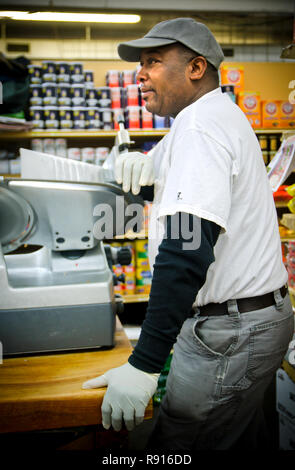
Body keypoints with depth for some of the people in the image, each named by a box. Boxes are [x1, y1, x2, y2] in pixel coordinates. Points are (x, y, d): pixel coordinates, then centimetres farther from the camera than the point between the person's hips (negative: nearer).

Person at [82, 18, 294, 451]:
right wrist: (149, 161, 6)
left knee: (175, 447, -1)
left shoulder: (199, 121, -18)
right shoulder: (222, 112, 15)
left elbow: (188, 248, -30)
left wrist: (143, 365, -31)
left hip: (230, 334, -10)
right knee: (241, 439, 21)